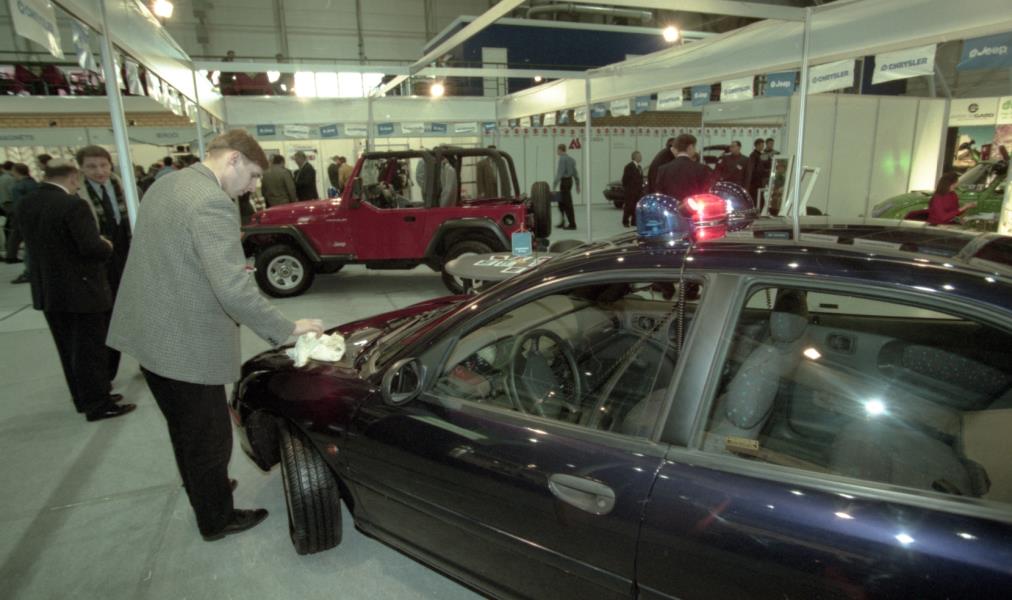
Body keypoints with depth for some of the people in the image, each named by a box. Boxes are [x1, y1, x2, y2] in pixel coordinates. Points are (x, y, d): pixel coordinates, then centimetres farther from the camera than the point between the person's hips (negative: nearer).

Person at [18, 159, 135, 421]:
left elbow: (34, 244, 11)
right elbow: (93, 248, -24)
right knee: (90, 349, 3)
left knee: (70, 350, 16)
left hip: (48, 290, 8)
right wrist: (107, 246, -4)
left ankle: (85, 398, 28)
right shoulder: (73, 204, -20)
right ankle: (98, 404, 11)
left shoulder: (27, 206, 5)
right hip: (81, 289, -8)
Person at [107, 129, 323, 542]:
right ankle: (217, 519, 29)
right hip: (187, 345, -10)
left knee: (186, 431, 27)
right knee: (210, 438, 10)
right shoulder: (212, 202, -23)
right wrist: (287, 329, -22)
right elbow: (234, 290, -31)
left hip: (149, 333, 10)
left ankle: (204, 493, 47)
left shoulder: (165, 185, 8)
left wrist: (232, 264, 15)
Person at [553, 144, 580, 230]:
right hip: (569, 180, 9)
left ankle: (572, 224, -3)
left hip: (564, 181, -9)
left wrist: (554, 184, -20)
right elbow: (575, 173, 16)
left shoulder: (562, 159, -14)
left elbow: (559, 173, -20)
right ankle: (563, 222, 20)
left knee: (567, 204, -5)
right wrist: (577, 185, 21)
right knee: (561, 203, 17)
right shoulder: (571, 159, 13)